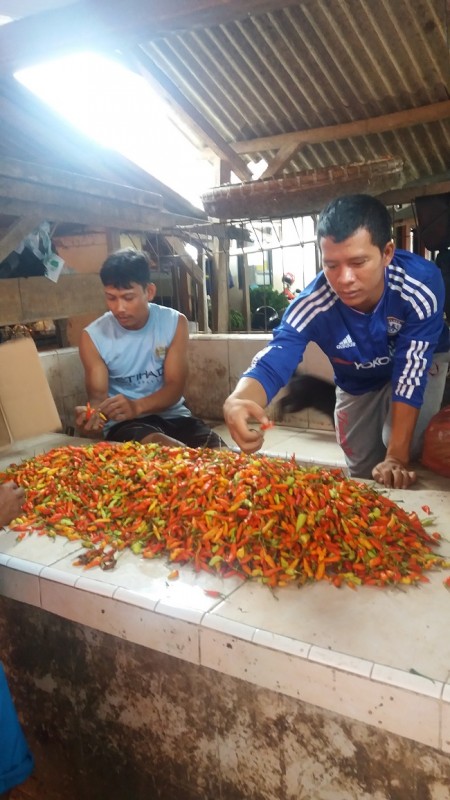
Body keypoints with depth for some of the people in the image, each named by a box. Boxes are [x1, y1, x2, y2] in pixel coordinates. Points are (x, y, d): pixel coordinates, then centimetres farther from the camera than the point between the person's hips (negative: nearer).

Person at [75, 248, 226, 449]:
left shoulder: (175, 322, -3)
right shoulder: (92, 337, -5)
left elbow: (174, 388, -9)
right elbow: (98, 395, -5)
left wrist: (136, 407, -29)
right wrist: (92, 414, -31)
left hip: (173, 415, 2)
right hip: (124, 422, -1)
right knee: (159, 447, -35)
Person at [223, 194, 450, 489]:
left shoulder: (422, 283, -38)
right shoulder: (311, 306, -35)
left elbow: (411, 374, -35)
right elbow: (270, 364, -41)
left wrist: (398, 456, -40)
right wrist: (238, 400, -66)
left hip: (421, 363, -2)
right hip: (358, 384, 2)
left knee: (399, 478, -19)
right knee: (363, 474, 13)